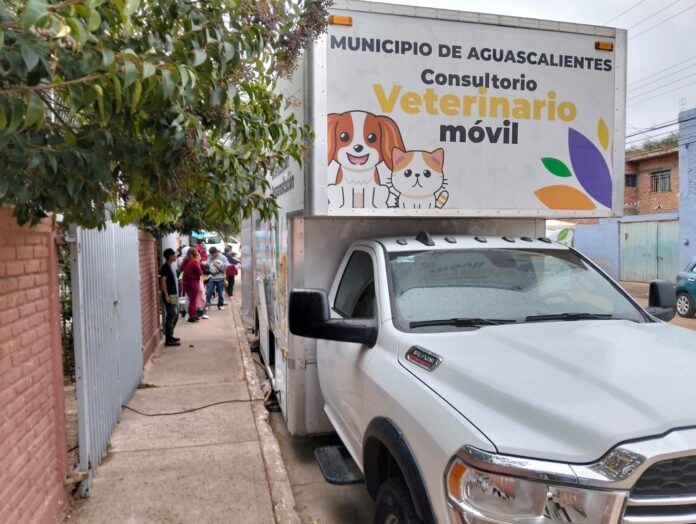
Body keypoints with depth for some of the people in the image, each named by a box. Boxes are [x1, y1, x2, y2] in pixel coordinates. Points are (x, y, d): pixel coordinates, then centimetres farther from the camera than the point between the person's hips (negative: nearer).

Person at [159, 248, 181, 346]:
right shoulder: (165, 267, -13)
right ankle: (168, 339, -4)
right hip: (170, 296, -10)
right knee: (171, 316, -8)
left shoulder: (170, 266, 15)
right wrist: (166, 295, -24)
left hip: (174, 295, 10)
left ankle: (170, 335, 27)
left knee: (175, 316, 16)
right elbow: (163, 281, -20)